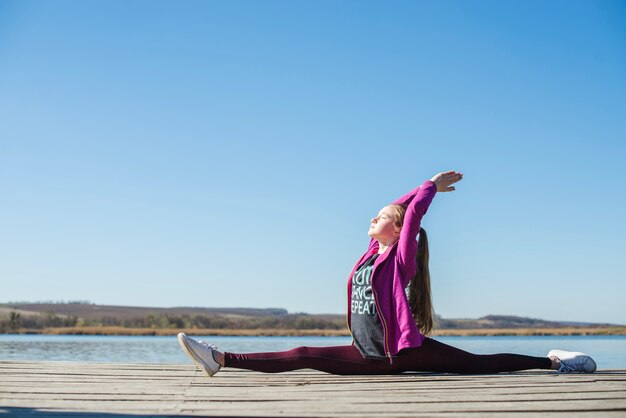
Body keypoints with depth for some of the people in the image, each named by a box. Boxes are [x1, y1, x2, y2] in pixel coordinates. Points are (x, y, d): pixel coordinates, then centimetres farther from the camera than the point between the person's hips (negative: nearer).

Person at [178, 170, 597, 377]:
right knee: (302, 356, -3)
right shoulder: (374, 251, 12)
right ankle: (222, 359, -8)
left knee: (479, 363, -8)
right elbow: (396, 210, 19)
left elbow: (412, 212, -16)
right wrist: (429, 186, 21)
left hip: (405, 350, -6)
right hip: (370, 355, 6)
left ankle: (552, 360, 4)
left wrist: (432, 187, 0)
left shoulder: (402, 256, -8)